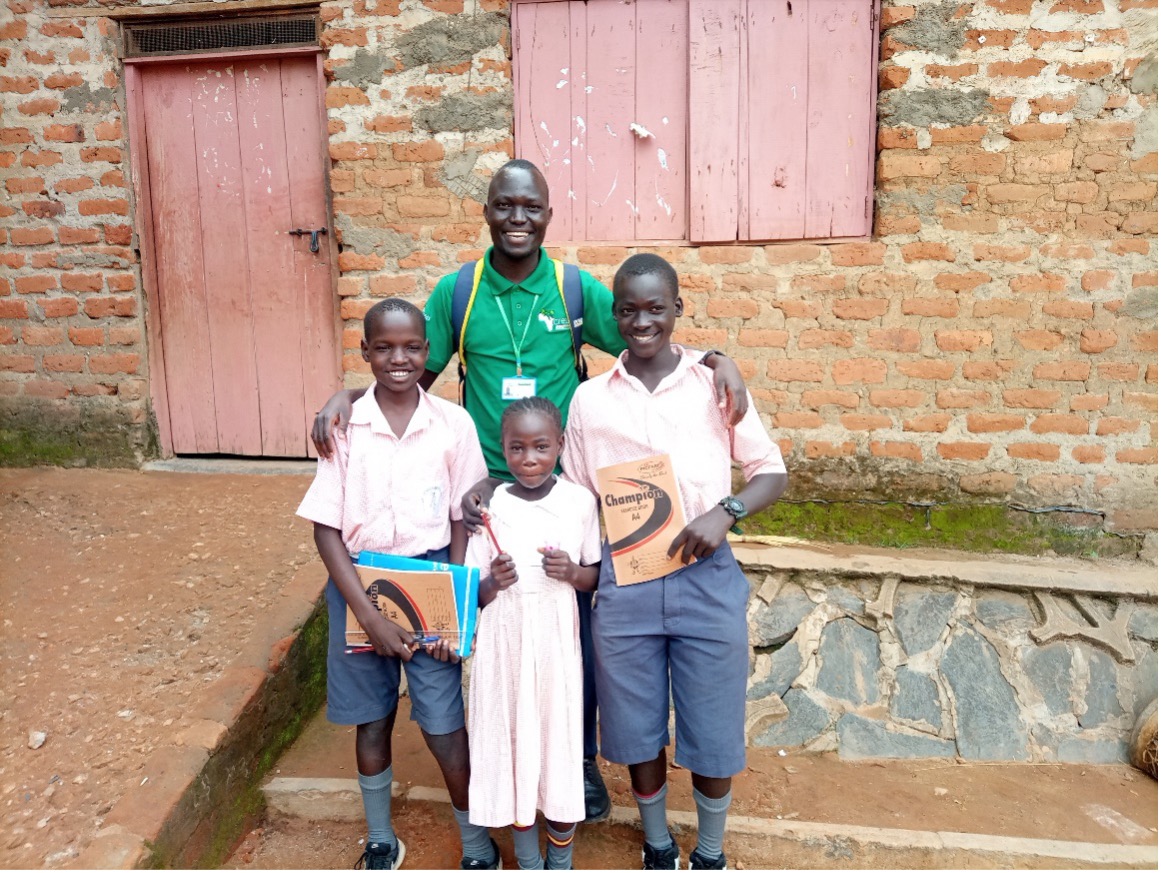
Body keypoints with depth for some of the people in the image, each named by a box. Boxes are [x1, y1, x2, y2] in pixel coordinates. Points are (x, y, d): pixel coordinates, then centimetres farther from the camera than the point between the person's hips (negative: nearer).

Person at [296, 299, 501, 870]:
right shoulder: (344, 426, -6)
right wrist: (368, 614, -14)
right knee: (372, 719, 16)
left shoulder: (453, 424, -6)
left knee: (444, 727, 1)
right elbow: (326, 528, -6)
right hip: (359, 584, 1)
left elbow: (463, 523, 0)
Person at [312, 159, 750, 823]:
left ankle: (582, 760, 33)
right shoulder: (456, 291, -1)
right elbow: (415, 378, 5)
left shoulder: (576, 289, -3)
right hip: (485, 492, 1)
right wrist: (349, 396, -13)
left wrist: (716, 359, -22)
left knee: (574, 629, 10)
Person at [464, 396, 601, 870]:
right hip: (504, 644, 0)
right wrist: (493, 583, -21)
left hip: (557, 642, 0)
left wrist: (572, 572, -15)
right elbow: (473, 594, 0)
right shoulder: (488, 505, -6)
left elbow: (595, 576, 5)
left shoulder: (580, 501, -4)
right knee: (513, 742, 8)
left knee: (560, 740, 7)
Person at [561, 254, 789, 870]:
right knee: (638, 729, 14)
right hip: (623, 580, 1)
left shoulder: (714, 386, 1)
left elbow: (772, 472, 2)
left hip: (706, 576, -1)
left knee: (713, 728, 10)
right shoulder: (589, 399, 4)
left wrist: (725, 512, -16)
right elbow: (578, 501, 8)